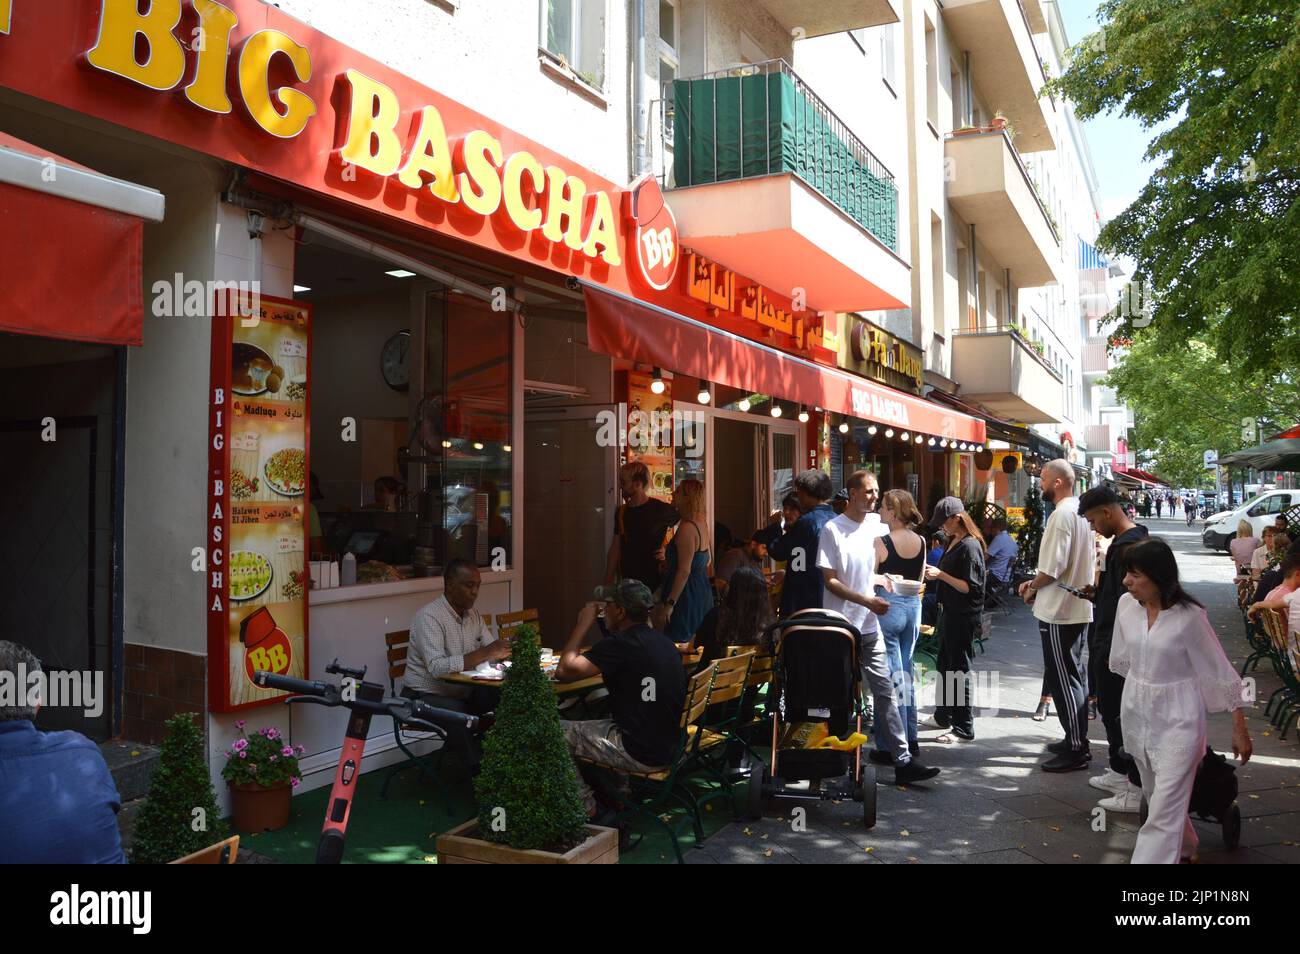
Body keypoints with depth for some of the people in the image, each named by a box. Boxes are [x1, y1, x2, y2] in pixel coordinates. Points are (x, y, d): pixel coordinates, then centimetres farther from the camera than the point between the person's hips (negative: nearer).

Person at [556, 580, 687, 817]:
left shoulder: (621, 645, -20)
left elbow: (564, 670, -20)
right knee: (592, 712, 30)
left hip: (641, 753, -9)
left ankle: (585, 806, 14)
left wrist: (583, 624, -9)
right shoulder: (663, 642, 6)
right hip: (668, 744, 9)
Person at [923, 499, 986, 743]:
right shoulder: (953, 542, 11)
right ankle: (943, 716, 34)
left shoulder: (970, 546, -17)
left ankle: (964, 729, 7)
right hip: (949, 613, 10)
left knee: (959, 670, -2)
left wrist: (941, 575, -22)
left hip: (963, 616, -10)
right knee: (944, 666, 19)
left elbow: (970, 587, -21)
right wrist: (934, 574, 7)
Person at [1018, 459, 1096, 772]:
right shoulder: (1079, 511, 11)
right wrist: (1036, 582, 14)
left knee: (1063, 679, -3)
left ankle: (1076, 749, 3)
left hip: (1058, 610, -10)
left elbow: (1053, 567, -23)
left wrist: (1033, 589, -7)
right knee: (1073, 676, 17)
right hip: (1076, 608, 10)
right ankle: (1077, 739, 27)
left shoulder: (1061, 514, -19)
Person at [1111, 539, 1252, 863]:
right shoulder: (1126, 605, -5)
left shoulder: (1189, 616, -19)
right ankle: (1185, 847, 49)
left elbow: (1220, 671, -11)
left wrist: (1239, 728, -7)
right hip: (1136, 714, 6)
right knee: (1156, 796, 23)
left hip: (1177, 719, -6)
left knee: (1164, 811, -8)